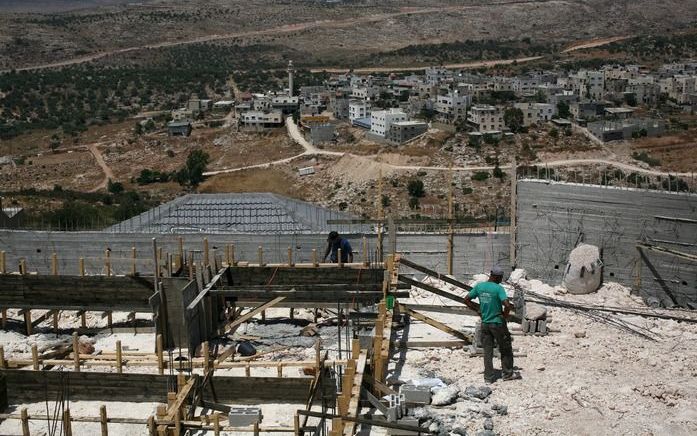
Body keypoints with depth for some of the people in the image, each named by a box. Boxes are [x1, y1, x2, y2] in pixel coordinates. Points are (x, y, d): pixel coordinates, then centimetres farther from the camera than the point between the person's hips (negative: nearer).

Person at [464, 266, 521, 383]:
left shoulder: (479, 286, -1)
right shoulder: (498, 288, -18)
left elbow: (467, 300, 5)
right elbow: (507, 305, -28)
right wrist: (505, 314, -9)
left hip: (484, 323, 5)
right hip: (498, 323, -5)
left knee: (487, 351, 11)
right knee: (505, 349, 14)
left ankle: (488, 377, 14)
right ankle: (507, 373, 24)